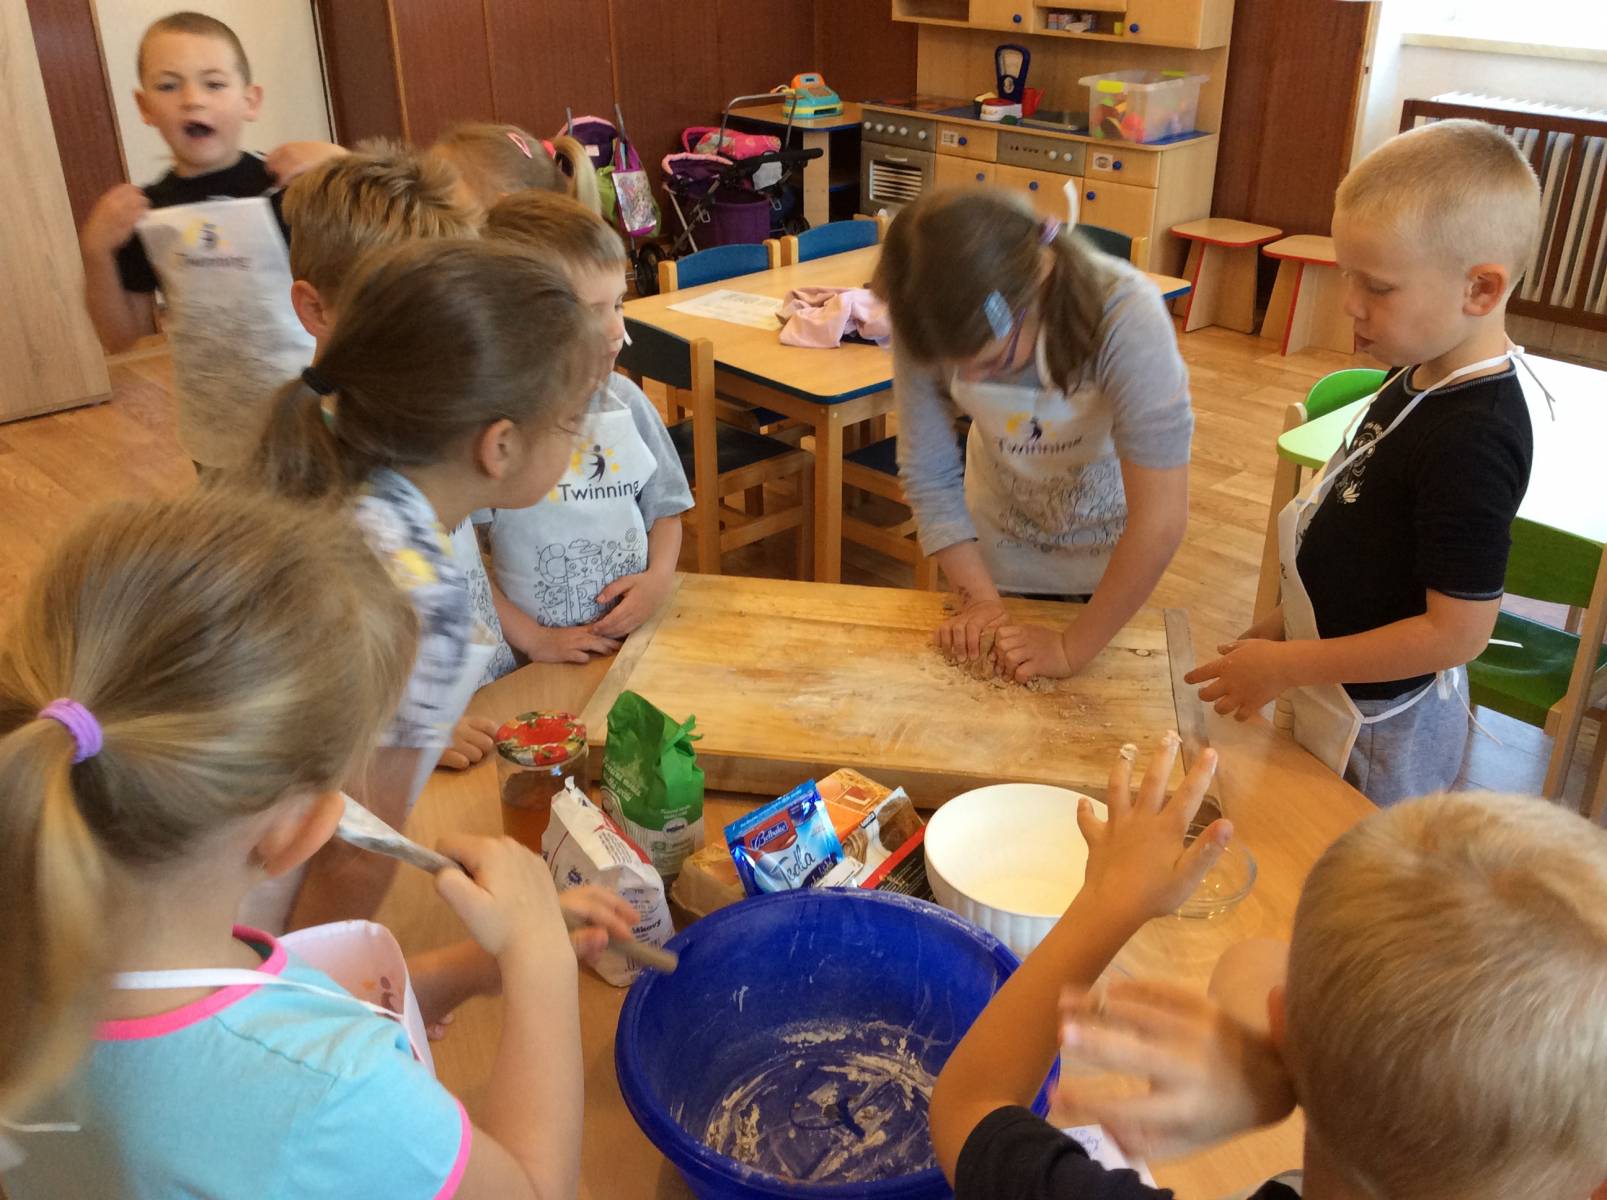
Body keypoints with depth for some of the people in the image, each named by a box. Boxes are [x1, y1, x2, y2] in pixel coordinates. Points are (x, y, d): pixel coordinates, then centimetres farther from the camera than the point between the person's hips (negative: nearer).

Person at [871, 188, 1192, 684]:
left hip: (1107, 540, -2)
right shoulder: (929, 323, -29)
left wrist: (1071, 649, -33)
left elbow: (1160, 519, -39)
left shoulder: (1124, 317, -39)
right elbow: (927, 473, -17)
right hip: (1000, 527, 2)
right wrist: (979, 600, -22)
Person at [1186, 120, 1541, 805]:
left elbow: (1458, 630, -27)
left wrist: (1285, 665, -20)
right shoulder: (1420, 377, -1)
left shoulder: (1471, 443, -29)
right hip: (1340, 707, 8)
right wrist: (1283, 627, 7)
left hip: (1380, 737, -8)